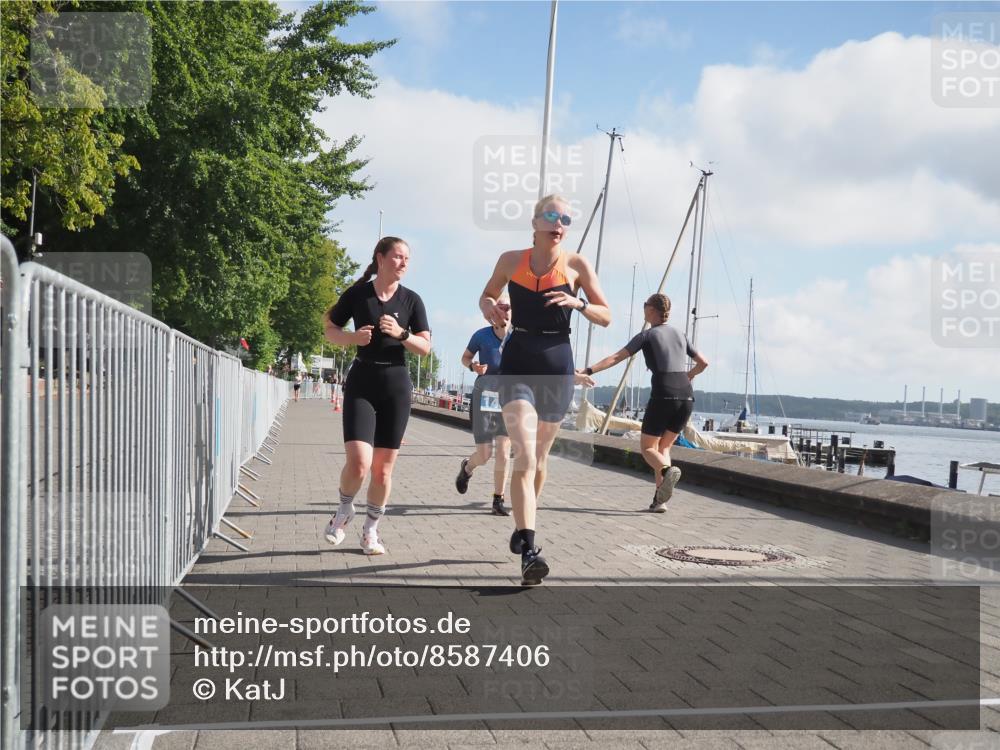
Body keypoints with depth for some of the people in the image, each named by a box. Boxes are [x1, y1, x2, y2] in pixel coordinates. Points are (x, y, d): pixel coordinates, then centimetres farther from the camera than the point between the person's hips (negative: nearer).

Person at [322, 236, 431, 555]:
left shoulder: (411, 299, 3)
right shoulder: (357, 294, 0)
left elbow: (425, 347, 2)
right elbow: (330, 330, 8)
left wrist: (401, 334, -16)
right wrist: (353, 336, -12)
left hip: (396, 384, 2)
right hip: (361, 381, -2)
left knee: (383, 468, 4)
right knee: (358, 462, -16)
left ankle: (370, 530, 22)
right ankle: (345, 510, 15)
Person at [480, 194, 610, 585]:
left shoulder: (577, 265, 0)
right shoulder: (511, 260, 3)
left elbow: (606, 316, 3)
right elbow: (487, 295, 20)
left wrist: (578, 304, -16)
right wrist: (489, 308, -3)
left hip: (557, 364, 1)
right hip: (517, 362, -1)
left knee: (538, 456, 15)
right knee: (524, 455, -18)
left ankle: (523, 528, 38)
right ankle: (528, 551, -25)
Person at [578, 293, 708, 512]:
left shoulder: (647, 335, 4)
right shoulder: (680, 334, 19)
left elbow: (616, 358, -6)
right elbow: (703, 363, 24)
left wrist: (588, 370, -9)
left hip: (663, 396, -5)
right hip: (686, 397, 5)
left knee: (647, 447, 6)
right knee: (663, 447, 16)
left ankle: (667, 470, -28)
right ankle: (660, 499, 1)